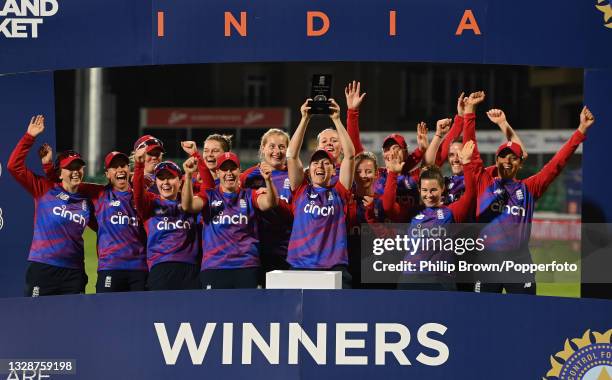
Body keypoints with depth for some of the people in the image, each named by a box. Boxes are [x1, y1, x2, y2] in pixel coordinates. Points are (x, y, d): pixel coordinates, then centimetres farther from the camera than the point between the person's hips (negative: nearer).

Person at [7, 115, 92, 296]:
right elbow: (15, 166, -3)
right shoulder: (45, 189, 3)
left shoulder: (87, 201, 13)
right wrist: (30, 137, -6)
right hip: (42, 268, -3)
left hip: (73, 272, 3)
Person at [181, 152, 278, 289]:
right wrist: (188, 176, -23)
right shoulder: (209, 196, 10)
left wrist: (268, 180, -30)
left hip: (247, 267, 1)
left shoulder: (249, 196, 10)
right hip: (213, 266, -1)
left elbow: (269, 203, -10)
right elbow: (188, 206, -9)